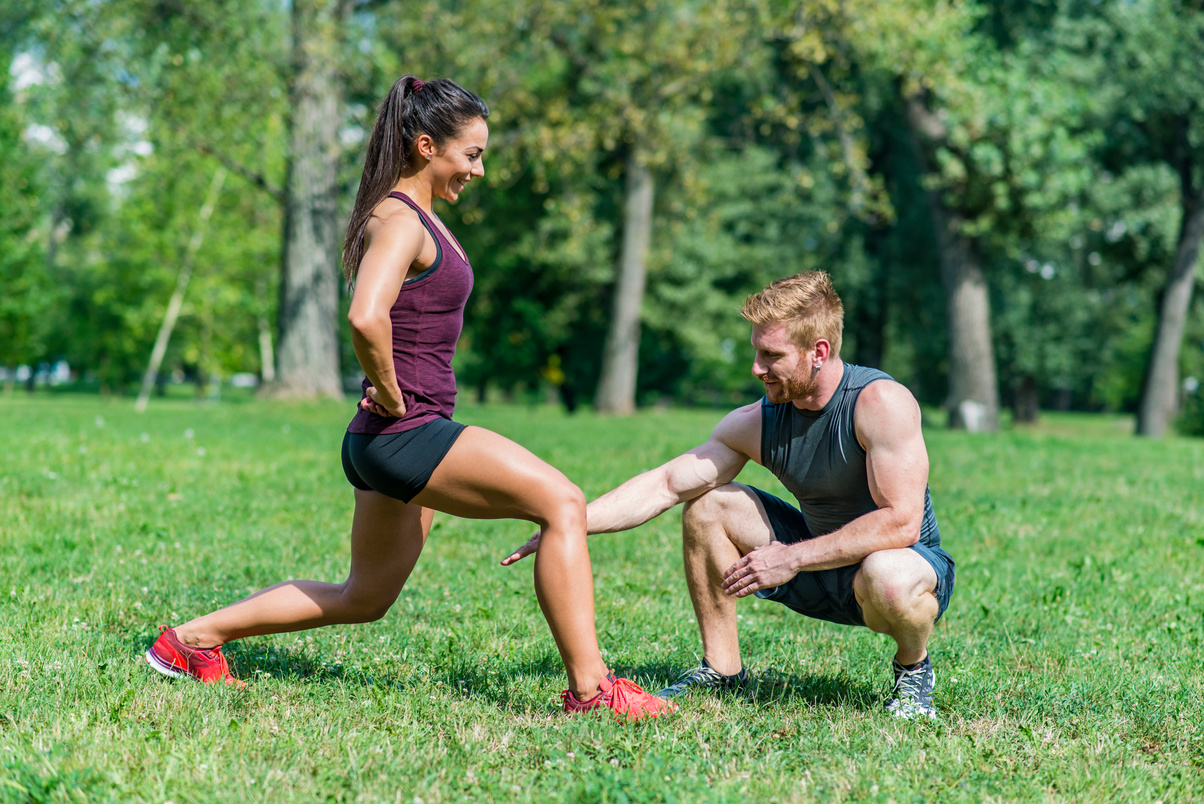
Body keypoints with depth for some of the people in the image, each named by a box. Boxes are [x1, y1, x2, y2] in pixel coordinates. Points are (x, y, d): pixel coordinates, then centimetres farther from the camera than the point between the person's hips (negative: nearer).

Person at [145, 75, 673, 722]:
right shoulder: (399, 220, -15)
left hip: (401, 438, 11)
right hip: (405, 433, -11)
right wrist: (390, 395, -20)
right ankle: (589, 687, -15)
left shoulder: (417, 215, 16)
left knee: (365, 598, 21)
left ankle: (194, 637, 28)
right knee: (561, 502, -17)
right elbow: (366, 318, -34)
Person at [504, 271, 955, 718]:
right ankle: (722, 670, 5)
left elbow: (901, 522, -31)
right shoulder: (757, 423, -7)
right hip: (823, 560, 6)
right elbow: (665, 484, -7)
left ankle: (913, 668, -6)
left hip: (912, 562, -6)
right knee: (706, 503, -5)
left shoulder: (880, 403, -26)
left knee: (887, 578, -43)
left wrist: (791, 557, -29)